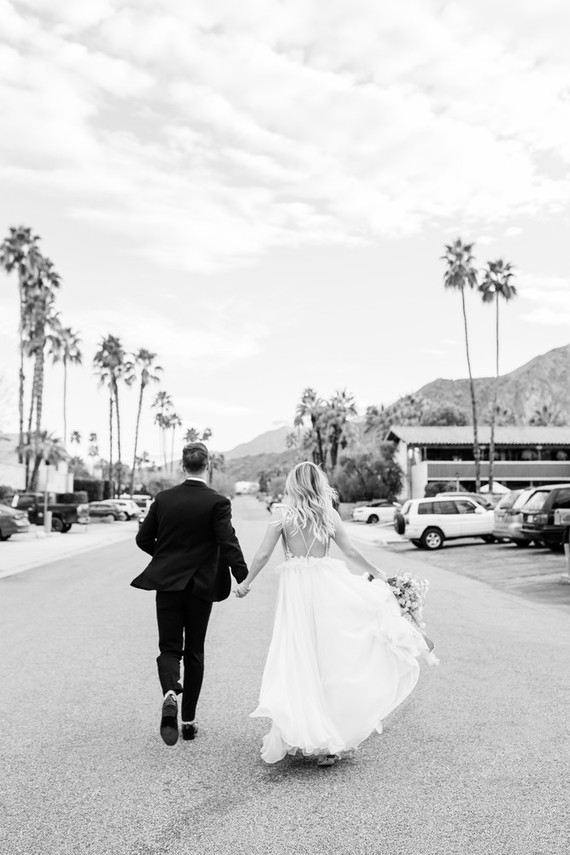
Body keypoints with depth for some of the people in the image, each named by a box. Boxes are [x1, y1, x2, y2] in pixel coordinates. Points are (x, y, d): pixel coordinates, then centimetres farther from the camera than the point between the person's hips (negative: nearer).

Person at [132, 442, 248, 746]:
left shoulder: (163, 499, -1)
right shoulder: (217, 502, -10)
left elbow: (143, 539, 5)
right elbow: (228, 543, -18)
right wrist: (243, 578, -13)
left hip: (167, 584, 1)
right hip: (201, 586, -1)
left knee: (169, 647, 8)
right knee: (194, 652, 12)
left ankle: (170, 694, -22)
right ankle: (189, 720, 18)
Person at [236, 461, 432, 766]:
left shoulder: (283, 513, -3)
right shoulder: (328, 514, 2)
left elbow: (263, 554, -5)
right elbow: (351, 551, 7)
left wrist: (246, 583, 8)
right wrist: (377, 572, 21)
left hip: (295, 586, -2)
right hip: (325, 582, 2)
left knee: (297, 657, 5)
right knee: (328, 655, 10)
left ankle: (298, 734, 7)